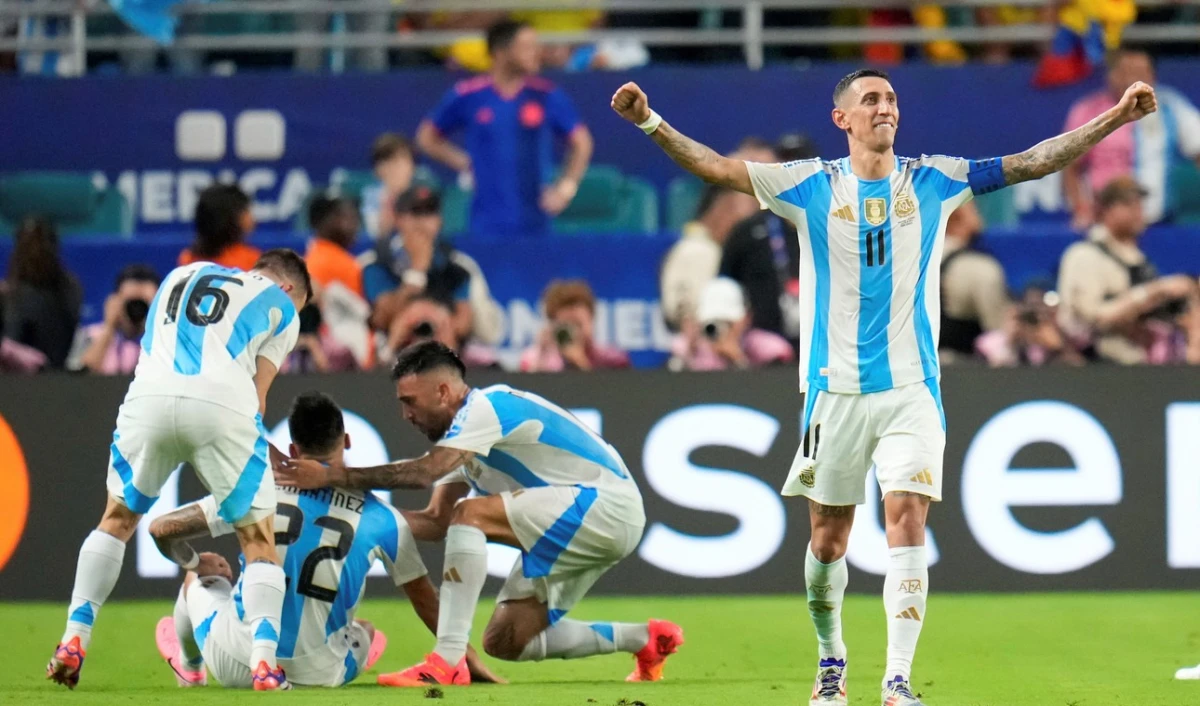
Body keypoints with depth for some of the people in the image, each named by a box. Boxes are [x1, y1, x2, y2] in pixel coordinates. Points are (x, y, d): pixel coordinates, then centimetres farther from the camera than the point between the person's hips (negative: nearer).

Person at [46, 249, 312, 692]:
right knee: (257, 538, 10)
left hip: (149, 396, 3)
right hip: (223, 406, -3)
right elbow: (257, 392, 12)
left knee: (118, 519, 24)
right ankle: (264, 662, -6)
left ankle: (73, 641, 15)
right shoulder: (280, 306, 22)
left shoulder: (182, 276, 33)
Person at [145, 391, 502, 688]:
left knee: (205, 573, 33)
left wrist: (193, 561, 24)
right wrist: (469, 662, 17)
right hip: (318, 676, 0)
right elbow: (426, 600, 5)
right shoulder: (382, 518, -3)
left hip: (236, 666, 0)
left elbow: (163, 528, 2)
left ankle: (189, 666, 57)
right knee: (365, 634, 34)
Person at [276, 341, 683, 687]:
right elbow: (438, 521, 10)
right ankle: (645, 639, 16)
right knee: (503, 643, 5)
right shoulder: (464, 436, 14)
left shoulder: (487, 406, -16)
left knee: (470, 514, -26)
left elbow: (425, 472, -29)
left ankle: (448, 662, -31)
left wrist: (331, 476, -29)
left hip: (608, 504, -11)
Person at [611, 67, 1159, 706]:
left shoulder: (934, 181, 5)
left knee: (907, 519, -14)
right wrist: (651, 123, -16)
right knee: (828, 537, 6)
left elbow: (1033, 162, 3)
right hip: (835, 389, 0)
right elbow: (718, 168, -4)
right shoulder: (811, 185, 2)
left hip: (910, 389, 0)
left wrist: (1115, 118, -4)